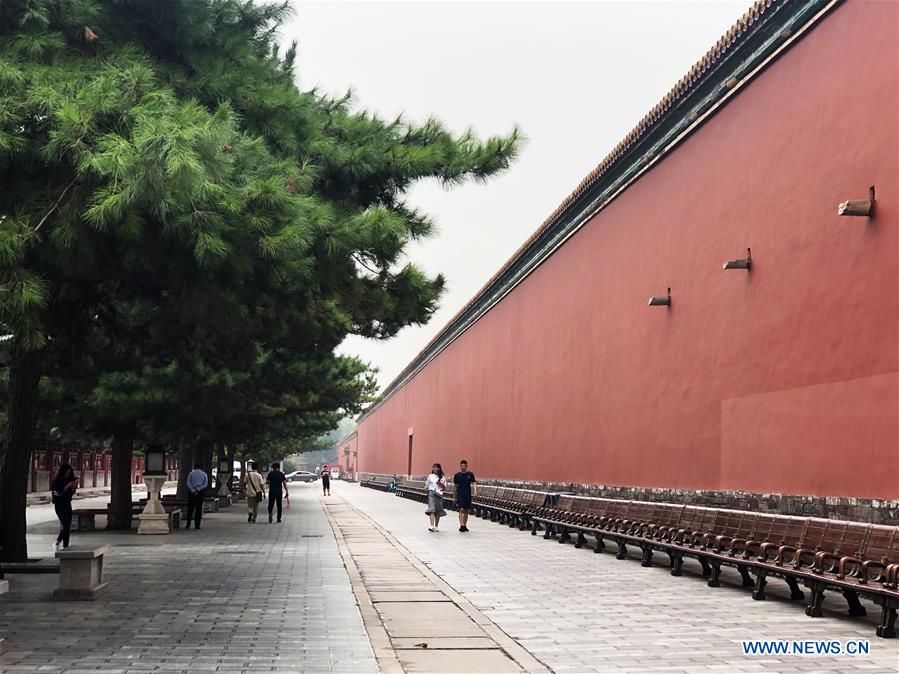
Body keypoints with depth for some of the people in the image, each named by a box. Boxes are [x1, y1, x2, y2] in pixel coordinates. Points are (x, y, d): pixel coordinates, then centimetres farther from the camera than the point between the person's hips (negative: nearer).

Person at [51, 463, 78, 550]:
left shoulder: (69, 480, 8)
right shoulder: (56, 481, -9)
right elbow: (58, 493, -18)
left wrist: (74, 487, -4)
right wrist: (67, 486, -20)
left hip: (67, 504, 6)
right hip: (59, 505, -6)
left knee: (68, 527, 4)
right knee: (65, 525, -16)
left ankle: (65, 546, 8)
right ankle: (57, 543, -1)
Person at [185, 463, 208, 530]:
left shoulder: (191, 473, 6)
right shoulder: (204, 474, 8)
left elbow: (188, 483, -6)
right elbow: (205, 484, -4)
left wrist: (193, 491, -13)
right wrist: (198, 490, -11)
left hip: (191, 492, 0)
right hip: (200, 492, 0)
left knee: (190, 508, 6)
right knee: (198, 508, 3)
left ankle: (188, 525, 2)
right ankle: (197, 525, 0)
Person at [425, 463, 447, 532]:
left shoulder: (442, 478, 8)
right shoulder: (430, 476, 9)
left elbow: (444, 487, 7)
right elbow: (427, 485, 15)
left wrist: (441, 484, -10)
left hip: (439, 494, 2)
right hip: (432, 493, -1)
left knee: (438, 511, 6)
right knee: (432, 509, -15)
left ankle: (436, 526, 18)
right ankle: (432, 526, -25)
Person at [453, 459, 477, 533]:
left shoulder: (470, 474, 4)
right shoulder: (457, 475, 2)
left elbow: (473, 483, 1)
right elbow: (456, 486, 8)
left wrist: (475, 491, -18)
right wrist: (455, 497, 11)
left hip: (468, 495, 2)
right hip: (460, 495, -2)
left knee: (466, 511, 9)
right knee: (461, 510, -14)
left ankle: (464, 526, 19)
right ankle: (461, 525, -19)